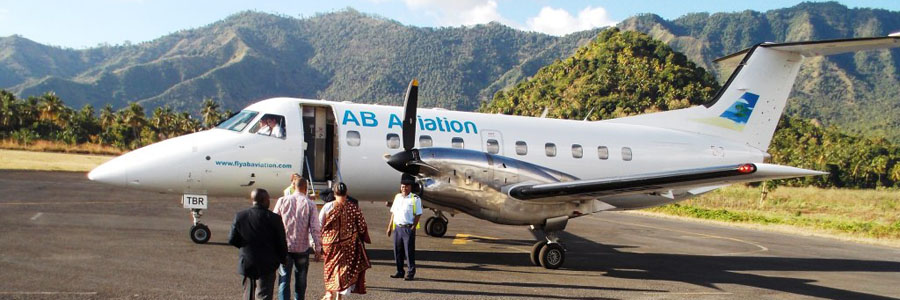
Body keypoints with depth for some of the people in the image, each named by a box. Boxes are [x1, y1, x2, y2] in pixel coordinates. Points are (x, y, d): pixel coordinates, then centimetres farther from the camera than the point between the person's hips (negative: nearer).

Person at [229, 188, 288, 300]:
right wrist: (282, 258, 8)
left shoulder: (240, 216, -5)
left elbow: (232, 240, 0)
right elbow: (281, 243, -9)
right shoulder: (274, 218, -14)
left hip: (246, 263, 4)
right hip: (267, 265, -4)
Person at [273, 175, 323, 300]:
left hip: (284, 247, 0)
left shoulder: (282, 201, -3)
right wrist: (318, 249, -1)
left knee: (284, 279, 4)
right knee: (300, 279, 16)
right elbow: (315, 228, -8)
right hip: (302, 248, 0)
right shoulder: (310, 204, -6)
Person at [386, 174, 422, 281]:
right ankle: (400, 271, 21)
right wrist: (390, 226, 13)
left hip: (408, 228, -5)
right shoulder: (397, 197, 12)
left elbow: (418, 215, -6)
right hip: (397, 227, 5)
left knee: (409, 251, 0)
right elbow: (393, 213, 16)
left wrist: (413, 228, -12)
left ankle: (410, 273, 9)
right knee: (398, 251, 10)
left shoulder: (415, 199, -4)